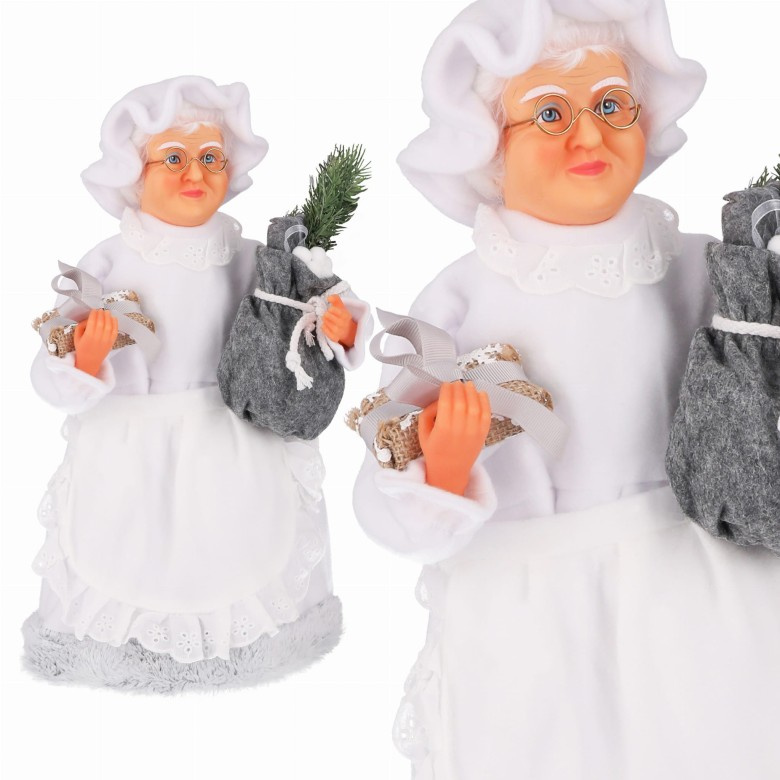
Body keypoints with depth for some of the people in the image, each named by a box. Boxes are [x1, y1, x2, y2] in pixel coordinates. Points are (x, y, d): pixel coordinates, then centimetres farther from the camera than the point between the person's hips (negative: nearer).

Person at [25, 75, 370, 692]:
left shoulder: (251, 260, -4)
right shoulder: (106, 266, -10)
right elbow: (52, 380, -10)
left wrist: (340, 329, -17)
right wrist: (85, 358, -32)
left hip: (236, 453, 2)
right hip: (133, 462, -1)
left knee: (240, 577, 14)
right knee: (136, 575, 12)